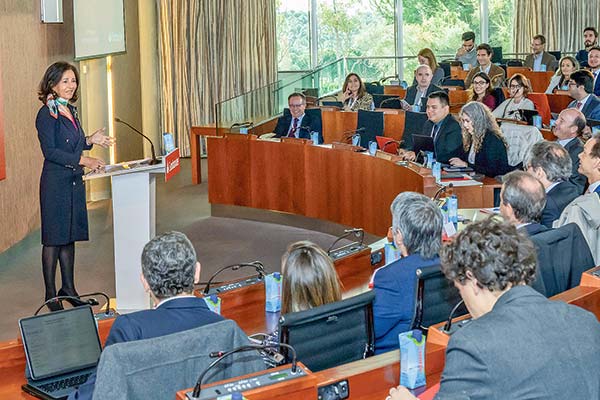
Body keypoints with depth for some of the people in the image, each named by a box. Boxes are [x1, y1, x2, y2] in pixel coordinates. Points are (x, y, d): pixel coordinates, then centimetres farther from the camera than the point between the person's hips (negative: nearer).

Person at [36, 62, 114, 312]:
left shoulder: (71, 111, 13)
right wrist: (83, 160, -23)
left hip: (74, 181, 8)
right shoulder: (47, 114, -12)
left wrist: (90, 140, 5)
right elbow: (50, 151, -18)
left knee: (70, 236, 12)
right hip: (55, 182, -8)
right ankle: (51, 295, 6)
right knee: (53, 238, -2)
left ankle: (69, 289, 22)